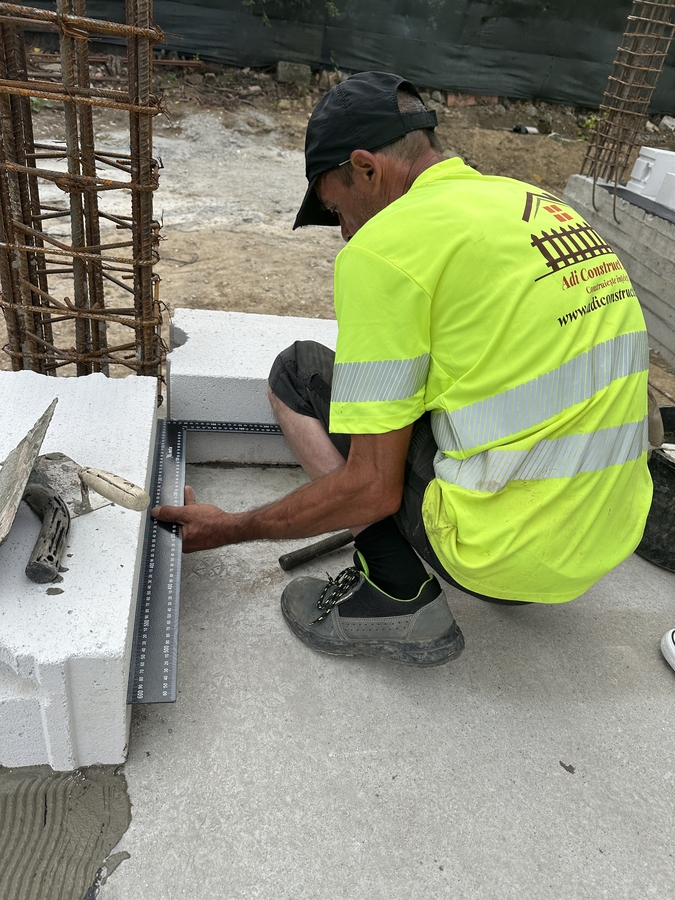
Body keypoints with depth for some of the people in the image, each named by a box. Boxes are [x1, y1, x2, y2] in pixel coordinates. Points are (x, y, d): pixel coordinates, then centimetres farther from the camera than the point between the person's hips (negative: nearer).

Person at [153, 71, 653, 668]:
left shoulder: (385, 245, -13)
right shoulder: (539, 204, 11)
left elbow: (372, 489, -14)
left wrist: (230, 529, 2)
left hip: (512, 544, -8)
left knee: (298, 371, 4)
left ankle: (400, 597, 1)